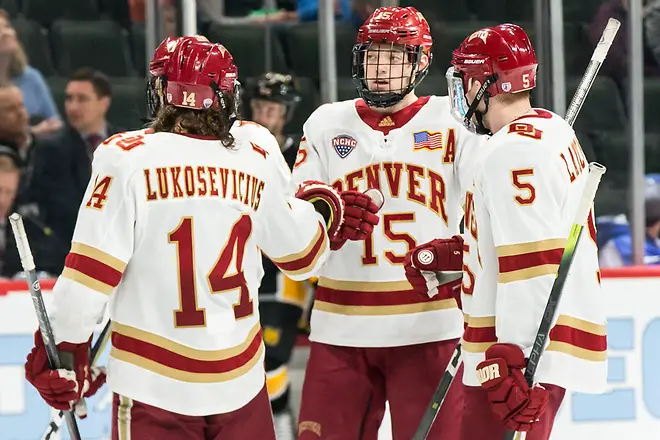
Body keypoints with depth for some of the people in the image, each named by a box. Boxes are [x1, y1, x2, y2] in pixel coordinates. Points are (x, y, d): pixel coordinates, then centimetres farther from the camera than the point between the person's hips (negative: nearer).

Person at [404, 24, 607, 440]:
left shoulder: (512, 151, -17)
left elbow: (532, 264, -23)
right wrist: (449, 254, 22)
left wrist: (510, 359, -25)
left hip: (525, 348, -11)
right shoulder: (553, 132, 15)